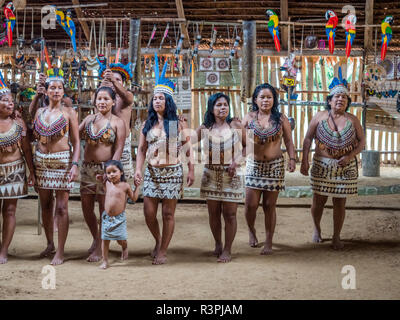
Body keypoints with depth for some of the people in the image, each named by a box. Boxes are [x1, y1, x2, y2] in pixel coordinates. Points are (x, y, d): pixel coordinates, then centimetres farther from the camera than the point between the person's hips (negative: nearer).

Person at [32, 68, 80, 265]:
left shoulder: (69, 113, -1)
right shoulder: (39, 112, 10)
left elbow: (75, 142, -2)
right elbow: (33, 136, 17)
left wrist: (75, 164, -14)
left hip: (62, 160, -4)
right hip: (41, 160, 4)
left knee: (61, 207, -5)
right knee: (45, 205, 11)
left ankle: (60, 252, -1)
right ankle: (50, 244, 26)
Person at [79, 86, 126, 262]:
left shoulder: (117, 122, -2)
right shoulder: (89, 119, 12)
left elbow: (118, 149, -9)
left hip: (105, 168, -5)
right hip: (87, 167, 5)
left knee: (105, 209, 0)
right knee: (86, 207, 8)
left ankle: (99, 248, 10)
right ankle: (96, 238, 31)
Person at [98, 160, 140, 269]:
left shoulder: (125, 186, -6)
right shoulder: (107, 184, 4)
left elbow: (134, 198, 2)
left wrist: (137, 186, -4)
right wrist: (102, 179, 17)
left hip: (119, 218, -3)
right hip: (107, 217, 3)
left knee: (121, 239, -2)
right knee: (105, 239, 3)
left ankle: (125, 248, 34)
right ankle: (105, 261, 15)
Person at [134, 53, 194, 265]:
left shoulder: (178, 123, 0)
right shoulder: (147, 124, 8)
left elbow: (188, 148, 1)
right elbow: (141, 149, 8)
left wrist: (191, 171, -4)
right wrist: (138, 170, -4)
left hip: (172, 172, -3)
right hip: (151, 172, 3)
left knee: (168, 214, 1)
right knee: (149, 213, 1)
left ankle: (163, 251, 12)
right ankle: (158, 240, 28)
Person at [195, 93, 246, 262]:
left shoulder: (236, 125, 0)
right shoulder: (205, 128, 3)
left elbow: (247, 145, 6)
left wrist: (237, 161, -8)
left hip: (231, 175, -2)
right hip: (211, 174, 2)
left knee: (229, 214, -1)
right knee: (213, 213, 9)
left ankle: (227, 250, 10)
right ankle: (217, 244, 29)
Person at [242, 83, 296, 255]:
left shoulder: (281, 118, 3)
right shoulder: (249, 118, 2)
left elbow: (288, 141, 5)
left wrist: (292, 158, -9)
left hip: (275, 165, 0)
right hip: (253, 165, 0)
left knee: (270, 205, 2)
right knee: (251, 204, -3)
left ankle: (268, 242, 12)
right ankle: (251, 230, 28)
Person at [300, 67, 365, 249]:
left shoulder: (352, 120, 2)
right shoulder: (320, 117, 0)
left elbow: (362, 141, 5)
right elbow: (308, 139, 0)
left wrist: (350, 156, -12)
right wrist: (304, 161, -8)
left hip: (345, 167, 1)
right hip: (322, 166, 0)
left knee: (340, 203, 4)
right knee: (319, 200, 5)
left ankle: (336, 236, 19)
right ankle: (317, 228, 32)